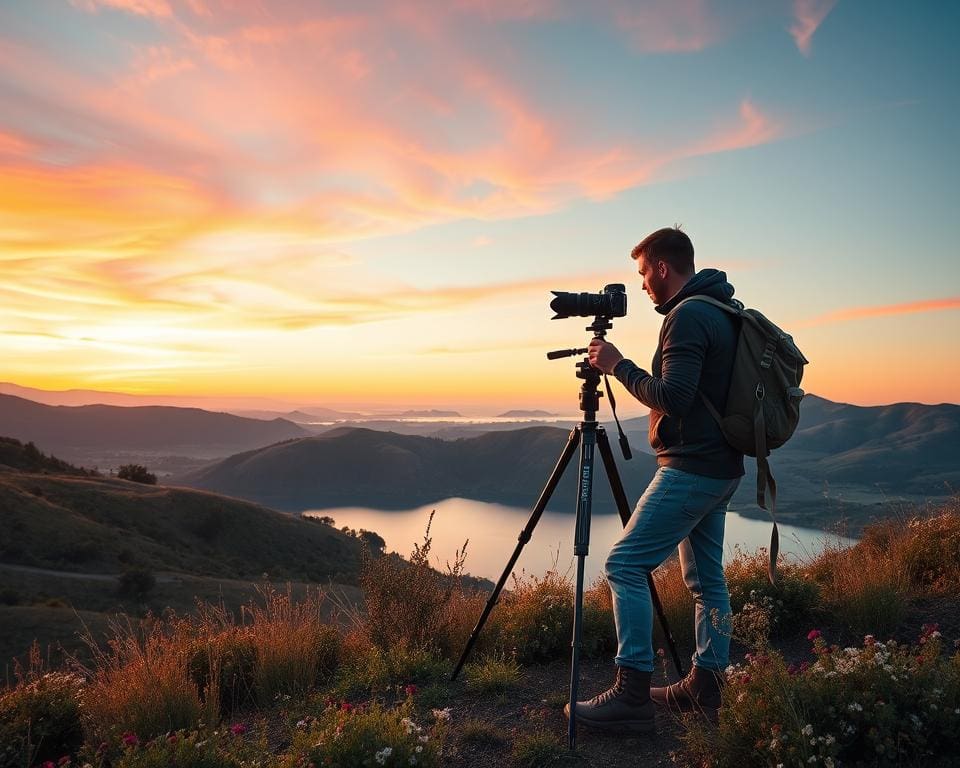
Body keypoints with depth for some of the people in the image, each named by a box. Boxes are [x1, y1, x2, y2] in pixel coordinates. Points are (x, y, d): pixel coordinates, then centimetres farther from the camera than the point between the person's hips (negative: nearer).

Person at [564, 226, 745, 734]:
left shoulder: (688, 316, -16)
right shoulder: (725, 311, 15)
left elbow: (672, 398, -23)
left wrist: (618, 365, -13)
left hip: (690, 469, -11)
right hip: (722, 468, 11)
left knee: (625, 565, -9)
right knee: (706, 577, 14)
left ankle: (632, 696, -6)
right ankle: (706, 687, 23)